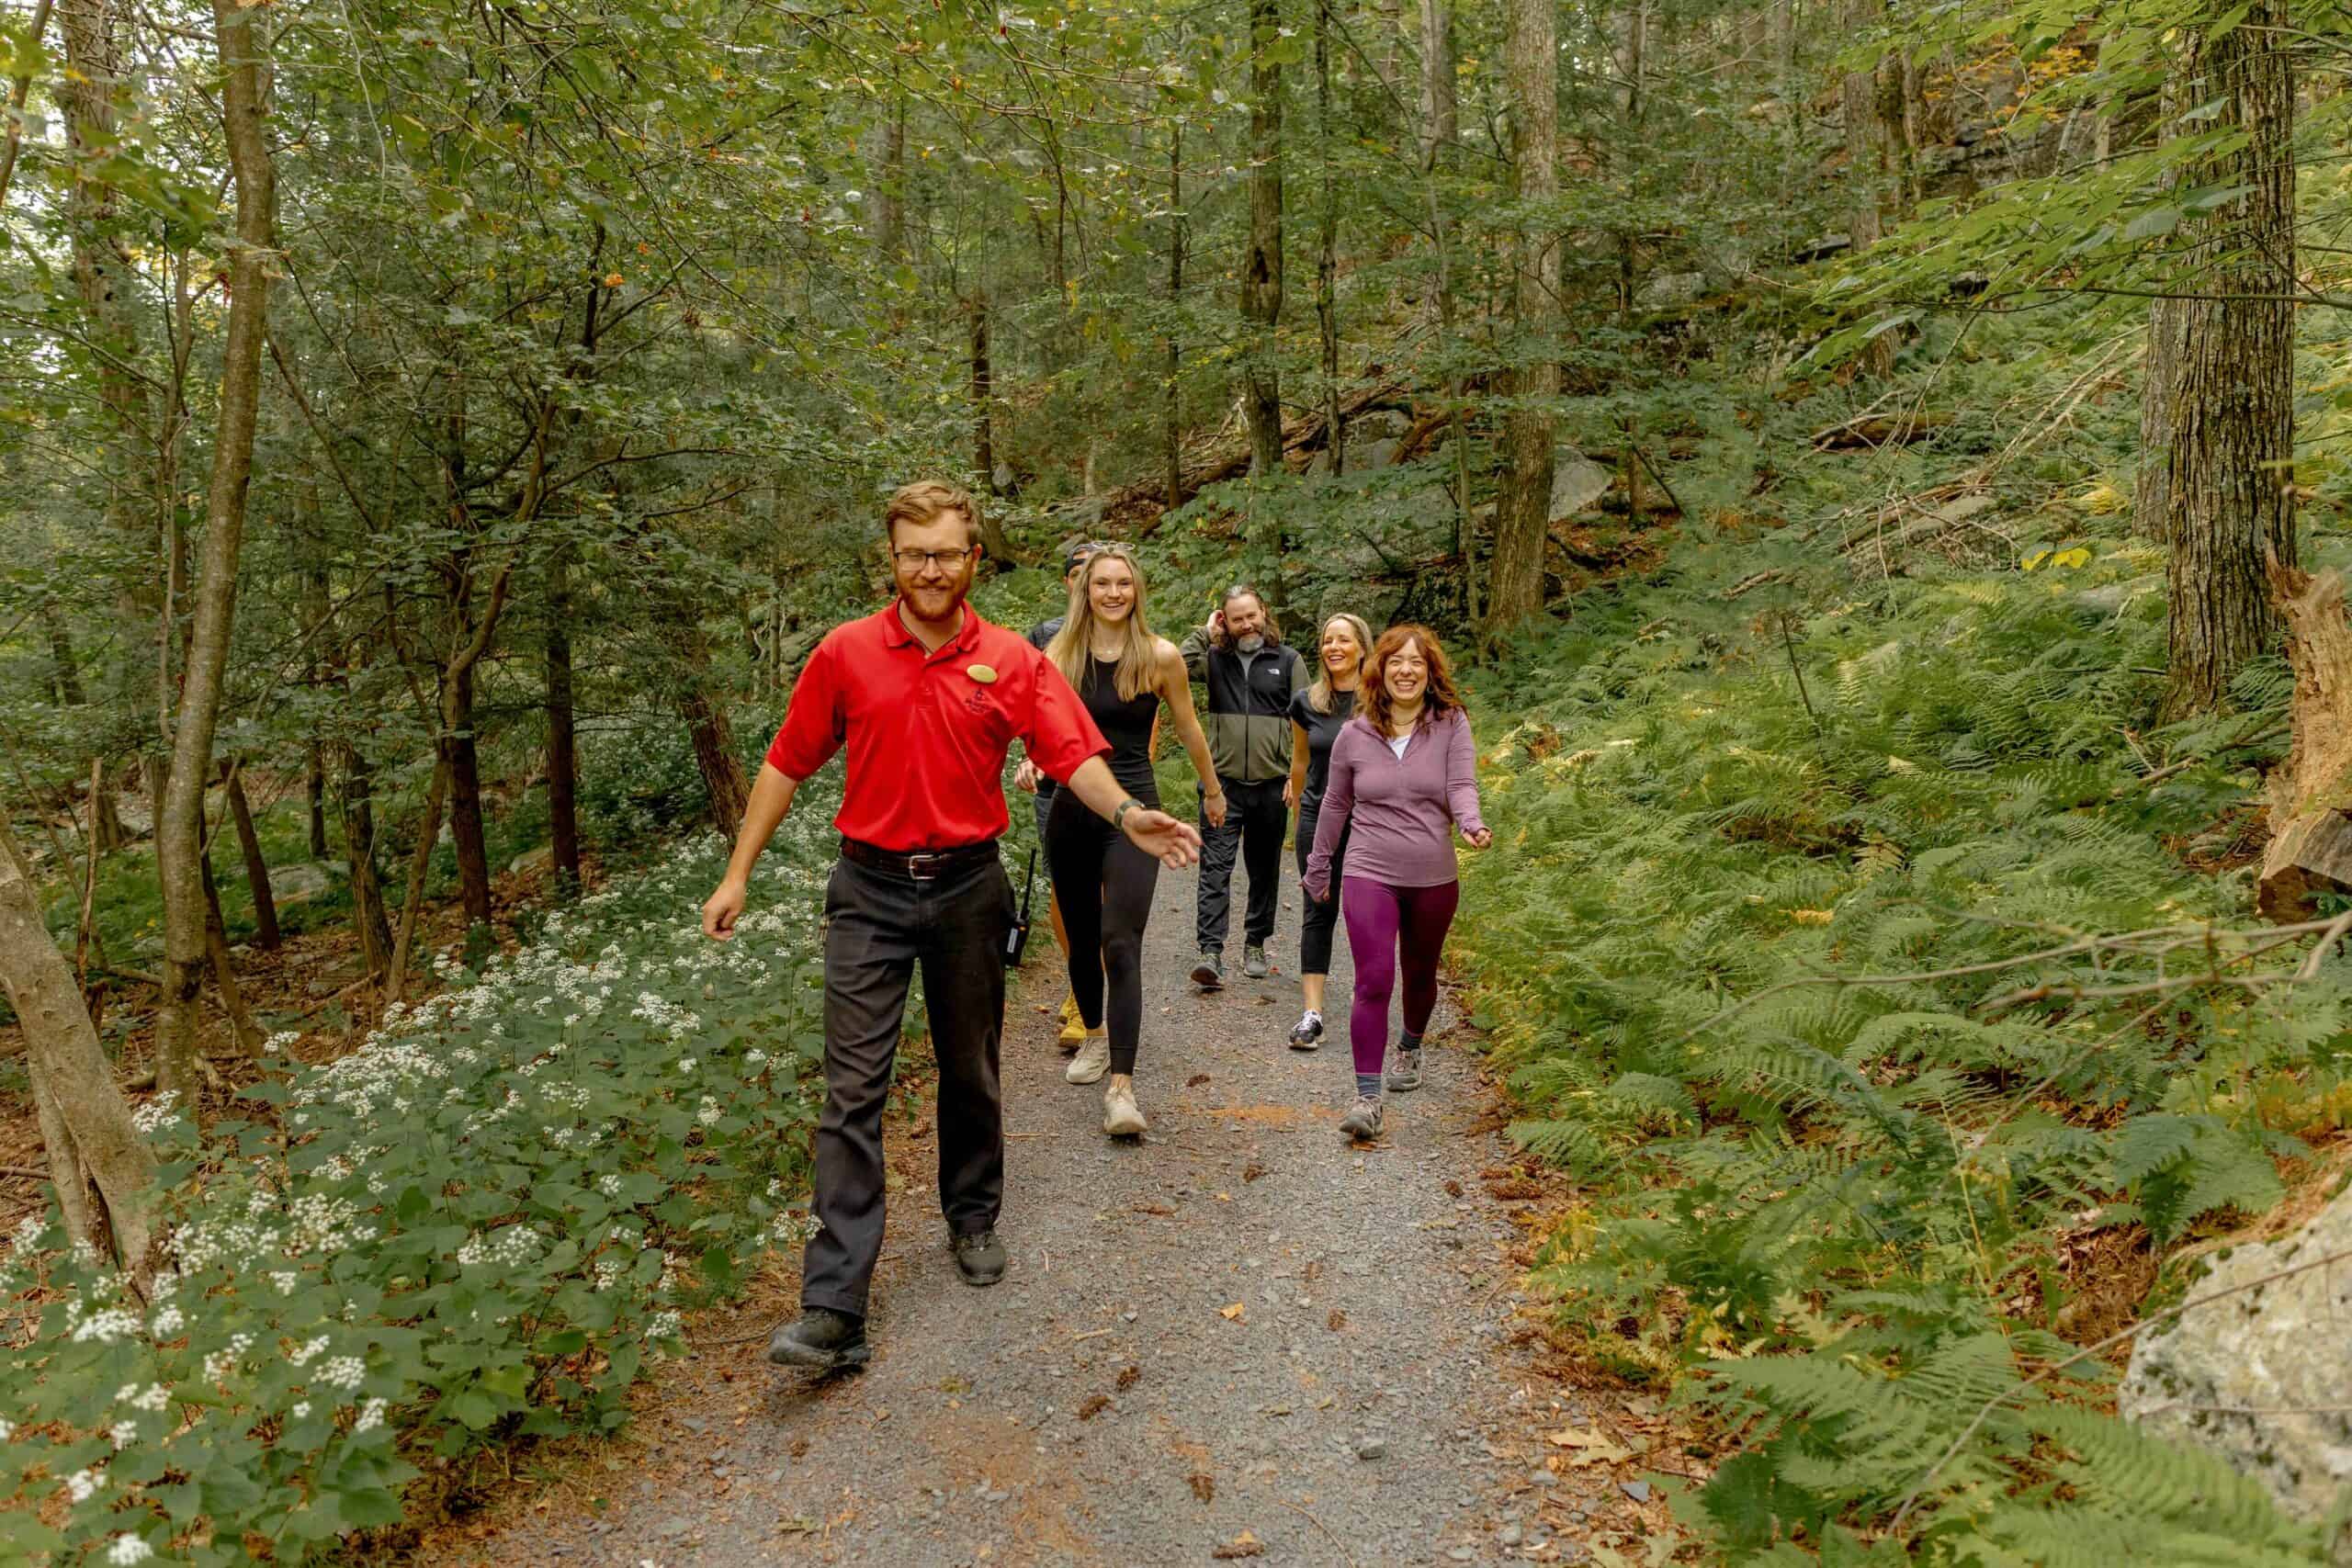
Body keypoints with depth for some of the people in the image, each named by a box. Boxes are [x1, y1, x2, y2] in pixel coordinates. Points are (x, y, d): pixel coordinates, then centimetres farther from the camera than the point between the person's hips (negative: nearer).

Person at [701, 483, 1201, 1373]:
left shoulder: (1014, 663, -1)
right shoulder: (846, 654, -1)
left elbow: (1073, 754, -8)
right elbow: (788, 764, 4)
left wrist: (1126, 814, -28)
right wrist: (738, 873, 3)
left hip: (968, 886, 1)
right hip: (870, 889, -1)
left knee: (970, 1073, 15)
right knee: (853, 1089, -5)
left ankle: (973, 1220, 39)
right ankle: (833, 1310, -4)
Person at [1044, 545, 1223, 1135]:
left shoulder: (1161, 656, -2)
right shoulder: (1060, 655, 3)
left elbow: (1188, 729, 10)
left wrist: (1213, 791, 21)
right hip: (1072, 810, 3)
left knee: (1120, 946, -15)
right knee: (1081, 940, 16)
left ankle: (1120, 1088, -17)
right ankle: (1095, 1036, 41)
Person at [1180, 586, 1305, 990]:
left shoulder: (1288, 660, 5)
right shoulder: (1215, 658, 7)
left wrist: (1298, 775, -5)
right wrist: (1206, 633, -4)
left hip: (1272, 786, 1)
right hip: (1223, 782, 0)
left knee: (1264, 871, 12)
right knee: (1215, 869, -8)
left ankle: (1255, 945, 26)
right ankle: (1211, 952, -10)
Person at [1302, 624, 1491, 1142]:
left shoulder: (1452, 725, -3)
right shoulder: (1354, 735, 0)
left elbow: (1461, 786, -13)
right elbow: (1335, 804, 11)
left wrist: (1471, 824, -35)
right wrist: (1319, 865, 17)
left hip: (1434, 880, 1)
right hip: (1369, 876, -1)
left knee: (1419, 977, 20)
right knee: (1373, 983, -13)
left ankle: (1410, 1048, 49)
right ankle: (1367, 1098, -10)